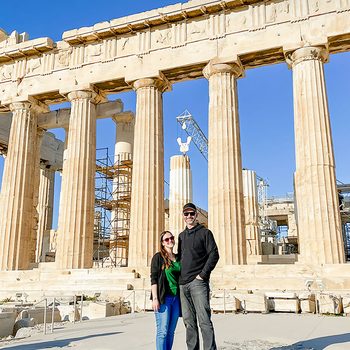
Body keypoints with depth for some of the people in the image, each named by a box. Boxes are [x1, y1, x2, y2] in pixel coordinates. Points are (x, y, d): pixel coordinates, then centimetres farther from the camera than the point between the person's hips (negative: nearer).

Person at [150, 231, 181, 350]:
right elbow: (153, 279, -7)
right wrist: (155, 298, -14)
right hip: (163, 298, -5)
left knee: (171, 332, 7)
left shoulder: (178, 258, 14)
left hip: (176, 298, 5)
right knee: (163, 331, -6)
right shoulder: (158, 257, -2)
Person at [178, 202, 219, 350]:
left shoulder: (204, 232, 0)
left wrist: (202, 274, -13)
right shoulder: (181, 236, 18)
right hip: (183, 284, 6)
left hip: (198, 282, -6)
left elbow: (214, 255, -8)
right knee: (189, 322, 10)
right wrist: (179, 276, 11)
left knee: (204, 320, -9)